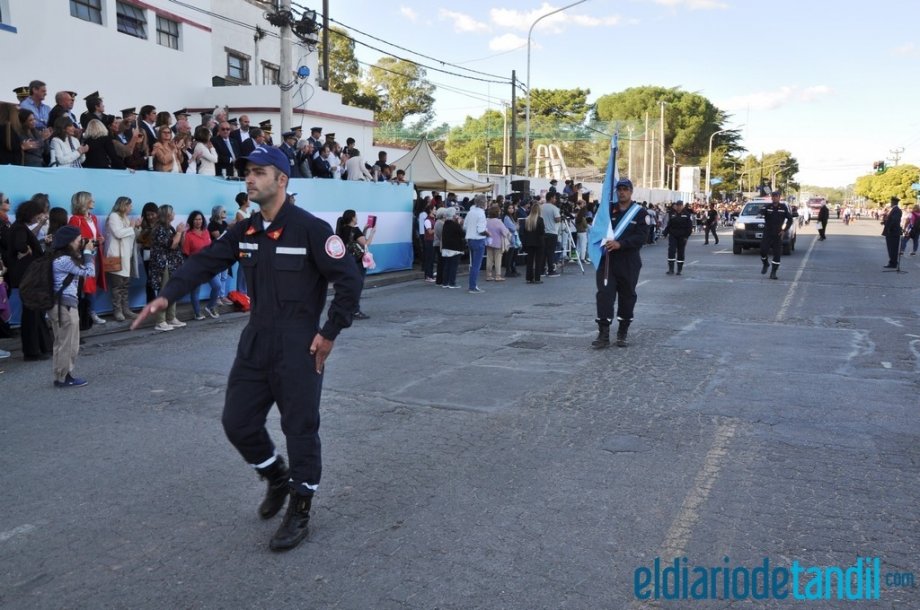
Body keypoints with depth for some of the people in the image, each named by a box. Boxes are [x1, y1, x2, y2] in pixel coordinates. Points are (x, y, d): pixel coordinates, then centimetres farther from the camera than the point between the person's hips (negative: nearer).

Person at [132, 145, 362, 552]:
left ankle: (299, 511, 21)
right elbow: (204, 262, 3)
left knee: (300, 427, 3)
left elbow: (349, 279, -14)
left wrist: (329, 333, -13)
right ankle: (277, 479, 37)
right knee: (238, 422, 12)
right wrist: (167, 295, -12)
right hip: (256, 342, 7)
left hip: (298, 347, -7)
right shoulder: (244, 232, 7)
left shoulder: (309, 228, -13)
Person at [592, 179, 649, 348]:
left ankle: (622, 334, 22)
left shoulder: (640, 212, -1)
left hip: (629, 262, -1)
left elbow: (642, 236, -11)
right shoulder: (608, 208, 8)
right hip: (607, 259, 1)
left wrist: (620, 244, -23)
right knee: (604, 295, -8)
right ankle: (603, 334, -5)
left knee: (627, 296, 8)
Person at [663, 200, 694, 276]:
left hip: (682, 236, -1)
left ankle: (679, 269, 14)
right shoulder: (671, 213, 3)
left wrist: (687, 235, -9)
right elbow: (667, 224, 10)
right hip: (672, 235, 1)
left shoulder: (687, 214, -2)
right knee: (671, 251, -9)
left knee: (681, 252, 6)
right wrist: (665, 233, 2)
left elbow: (690, 226, -2)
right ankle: (671, 269, -6)